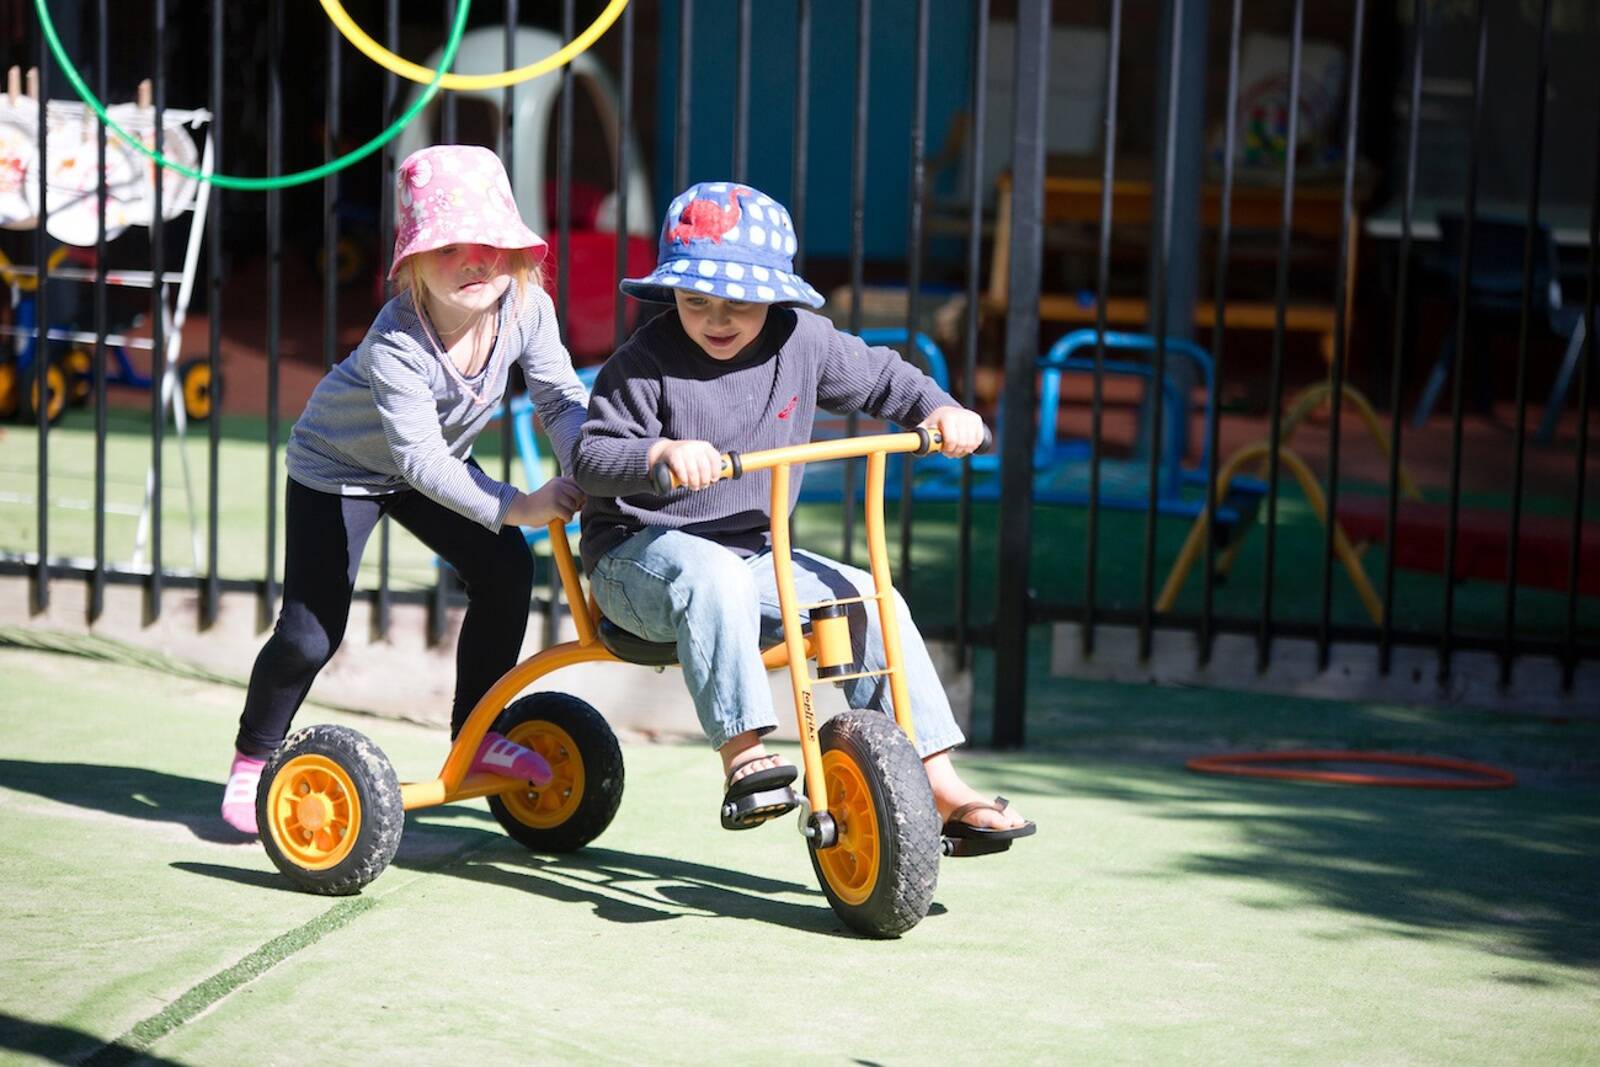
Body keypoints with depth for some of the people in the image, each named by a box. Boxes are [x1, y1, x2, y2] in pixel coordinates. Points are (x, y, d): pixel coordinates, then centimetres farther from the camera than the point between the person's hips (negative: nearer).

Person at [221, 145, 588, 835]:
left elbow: (561, 398, -13)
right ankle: (251, 764, 12)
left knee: (507, 571, -8)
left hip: (432, 464, 6)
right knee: (309, 633, -11)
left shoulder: (527, 308, -22)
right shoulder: (396, 340, -38)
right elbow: (419, 458, -40)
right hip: (338, 466, -6)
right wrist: (514, 507, -44)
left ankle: (475, 735, 11)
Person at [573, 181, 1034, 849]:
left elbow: (879, 378, 14)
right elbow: (593, 458, -19)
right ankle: (741, 752, -38)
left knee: (870, 599, -9)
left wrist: (940, 410, -4)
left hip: (753, 555, 5)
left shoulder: (801, 342, -1)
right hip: (641, 552, -5)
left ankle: (942, 788, -8)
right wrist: (662, 453, -39)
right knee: (714, 576, -39)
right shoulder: (646, 361, -15)